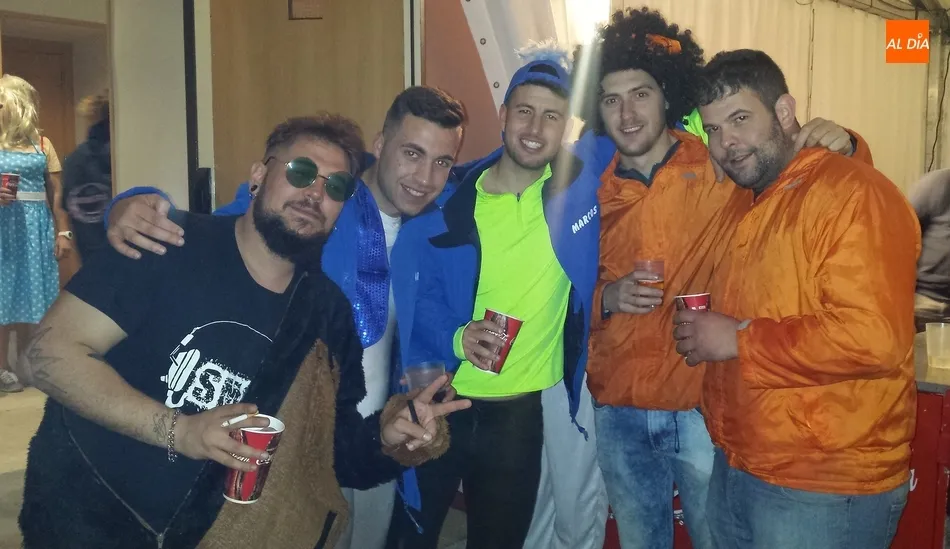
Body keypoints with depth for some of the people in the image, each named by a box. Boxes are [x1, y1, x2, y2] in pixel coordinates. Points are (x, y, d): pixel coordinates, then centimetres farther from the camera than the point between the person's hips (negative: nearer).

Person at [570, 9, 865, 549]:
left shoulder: (722, 166, -6)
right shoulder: (595, 192, 2)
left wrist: (838, 144, -20)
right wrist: (608, 297, -11)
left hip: (704, 407, -3)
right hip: (618, 411, 3)